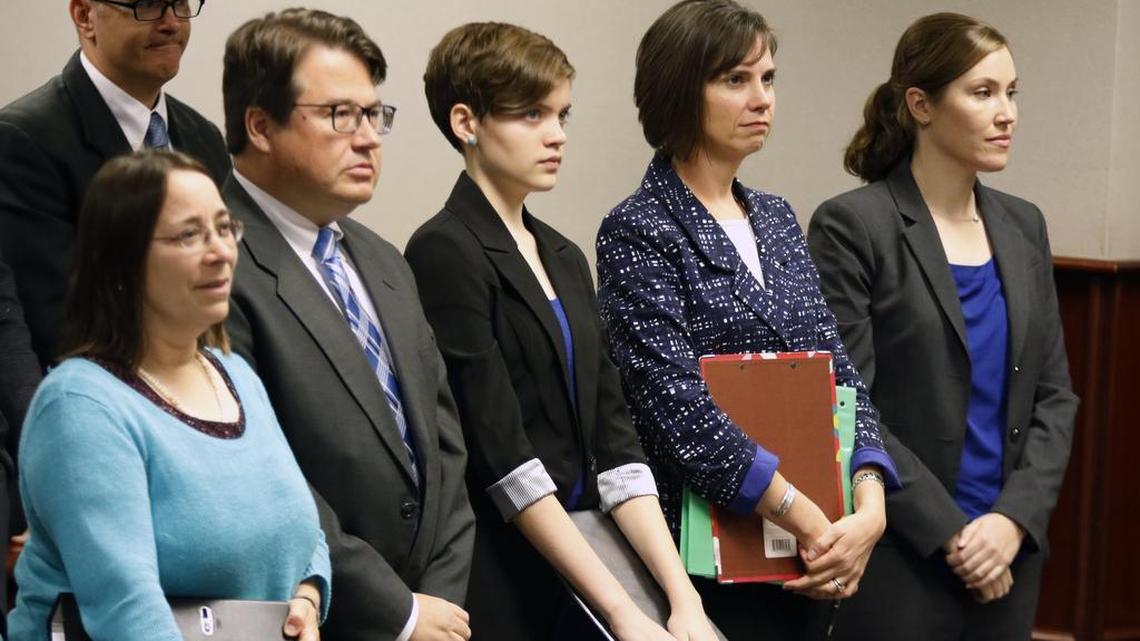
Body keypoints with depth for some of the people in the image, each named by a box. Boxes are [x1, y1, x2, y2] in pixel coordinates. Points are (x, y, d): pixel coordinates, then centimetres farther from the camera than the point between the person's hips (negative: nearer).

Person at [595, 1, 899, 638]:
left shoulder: (777, 218, 11)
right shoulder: (638, 233, -9)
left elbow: (840, 372, 6)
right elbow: (682, 409, -18)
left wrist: (869, 507, -10)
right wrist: (810, 521, -19)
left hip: (810, 561, 6)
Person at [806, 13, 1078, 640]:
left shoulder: (1023, 227, 10)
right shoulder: (852, 226, -8)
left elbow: (1053, 394, 9)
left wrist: (1015, 518, -6)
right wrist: (951, 534, -14)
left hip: (1008, 559, 5)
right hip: (898, 562, -5)